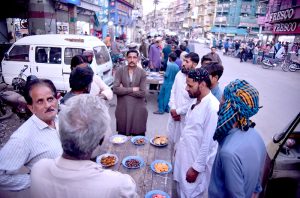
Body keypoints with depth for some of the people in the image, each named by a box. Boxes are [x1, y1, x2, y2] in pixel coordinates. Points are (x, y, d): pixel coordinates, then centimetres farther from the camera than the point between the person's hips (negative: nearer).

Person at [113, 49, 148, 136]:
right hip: (123, 108, 1)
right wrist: (132, 89, -13)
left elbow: (142, 93, -12)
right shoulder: (120, 71, -3)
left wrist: (124, 90, -11)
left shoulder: (142, 72, -5)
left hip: (138, 109, 0)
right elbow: (115, 89, -13)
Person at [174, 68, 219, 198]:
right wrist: (179, 147, 17)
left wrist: (196, 168, -17)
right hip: (184, 156, 8)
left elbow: (207, 143, -22)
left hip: (195, 163, -7)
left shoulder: (213, 107, -25)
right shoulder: (196, 102, 2)